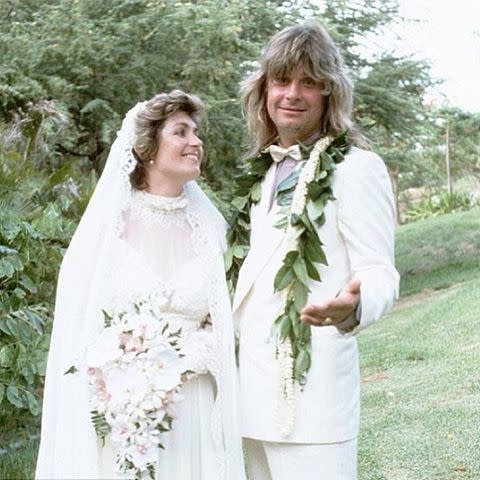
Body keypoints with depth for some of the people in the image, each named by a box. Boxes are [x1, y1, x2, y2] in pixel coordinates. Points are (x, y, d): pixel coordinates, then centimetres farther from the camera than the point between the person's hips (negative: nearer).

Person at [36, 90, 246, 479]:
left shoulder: (206, 226, 6)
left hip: (192, 409, 3)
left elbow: (220, 328, 9)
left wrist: (186, 357, -8)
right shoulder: (108, 223, -2)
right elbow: (78, 327, -1)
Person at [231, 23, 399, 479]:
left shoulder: (356, 167, -7)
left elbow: (379, 271, -14)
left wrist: (355, 304, -34)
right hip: (255, 383, 7)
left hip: (313, 385, -7)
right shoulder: (265, 170, 15)